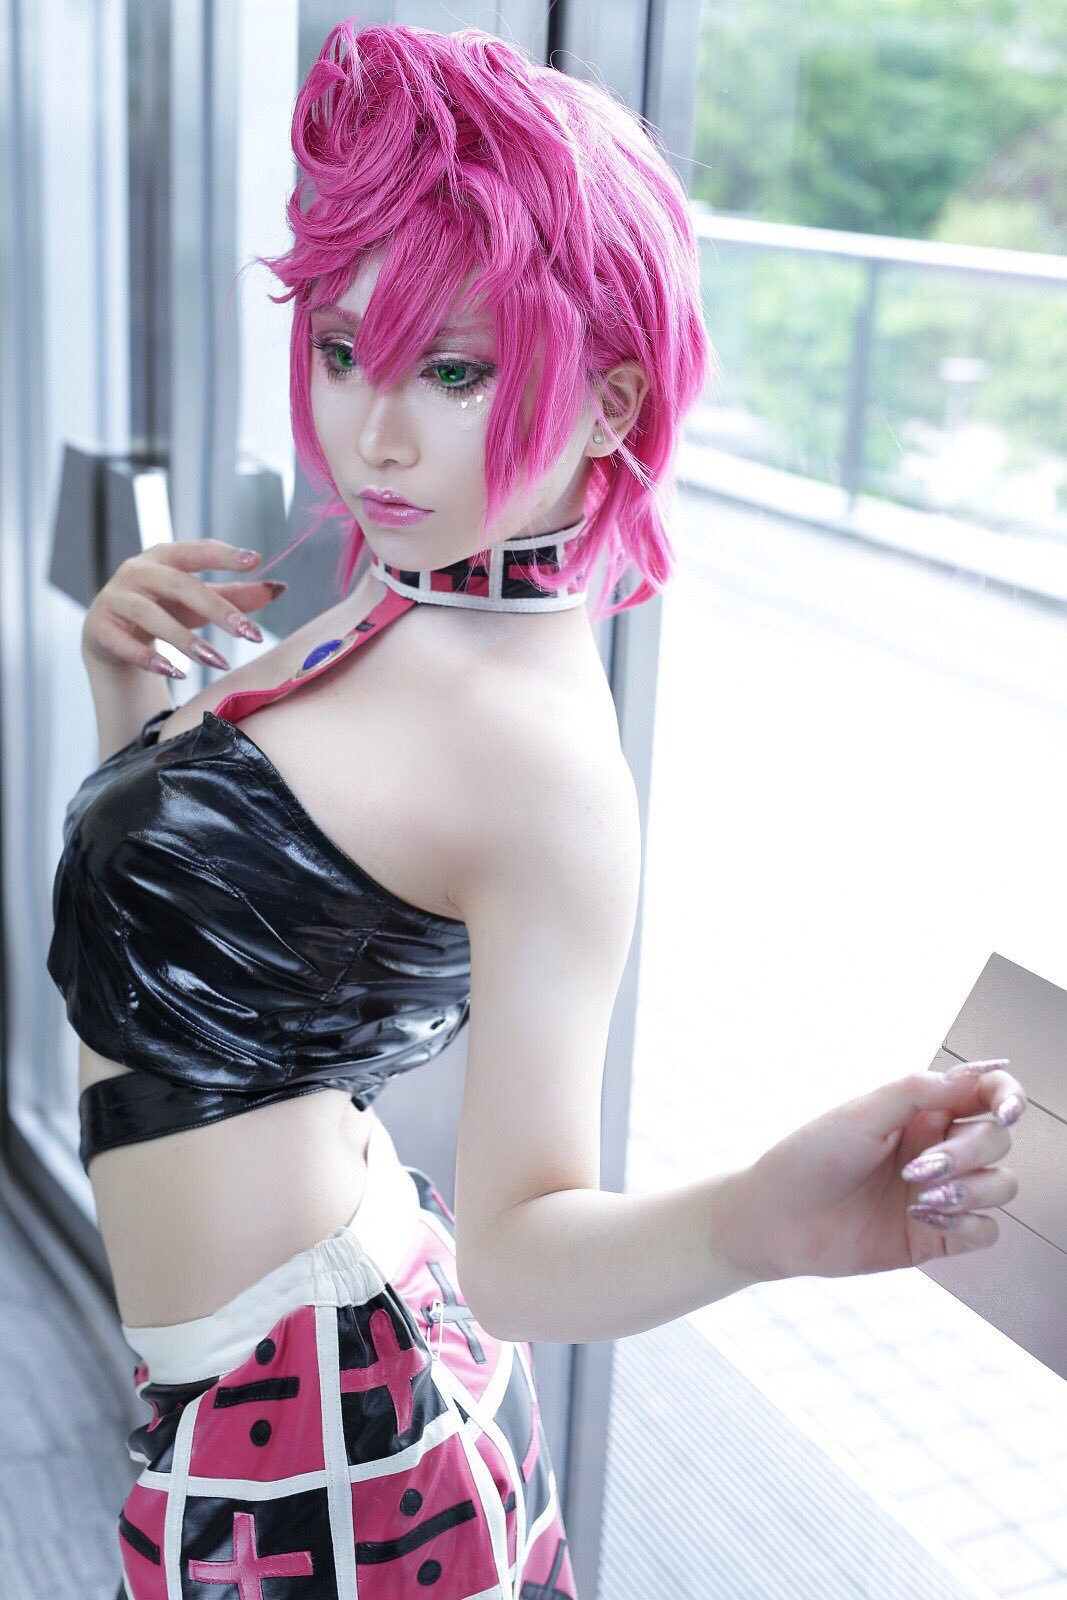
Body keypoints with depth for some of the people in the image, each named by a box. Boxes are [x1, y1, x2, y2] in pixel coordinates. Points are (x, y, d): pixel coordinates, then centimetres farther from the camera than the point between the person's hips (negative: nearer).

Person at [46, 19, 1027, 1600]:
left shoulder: (543, 754, -26)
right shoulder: (391, 604, 0)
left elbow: (518, 1251, -26)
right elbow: (179, 904, 10)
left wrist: (755, 1223, -46)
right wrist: (131, 704, -7)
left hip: (298, 1428, -8)